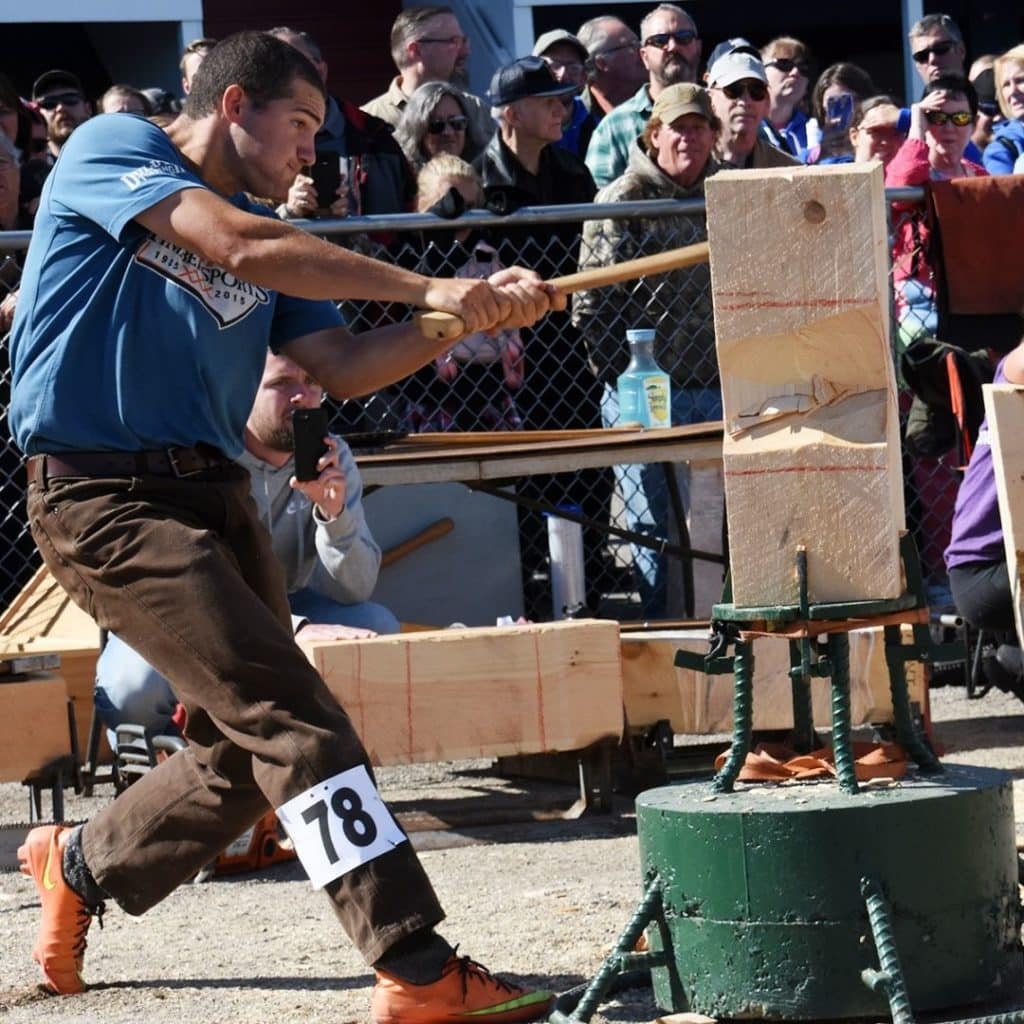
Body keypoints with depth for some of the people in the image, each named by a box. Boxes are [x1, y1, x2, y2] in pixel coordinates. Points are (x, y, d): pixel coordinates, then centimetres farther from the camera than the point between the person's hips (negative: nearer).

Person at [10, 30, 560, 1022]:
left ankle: (77, 866, 35)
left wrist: (472, 315, -3)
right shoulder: (111, 150, -5)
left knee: (248, 750, 9)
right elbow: (237, 247, -20)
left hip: (212, 490, 8)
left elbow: (342, 368, 12)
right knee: (291, 718, -16)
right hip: (101, 494, -8)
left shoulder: (268, 234, 18)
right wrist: (426, 290, -20)